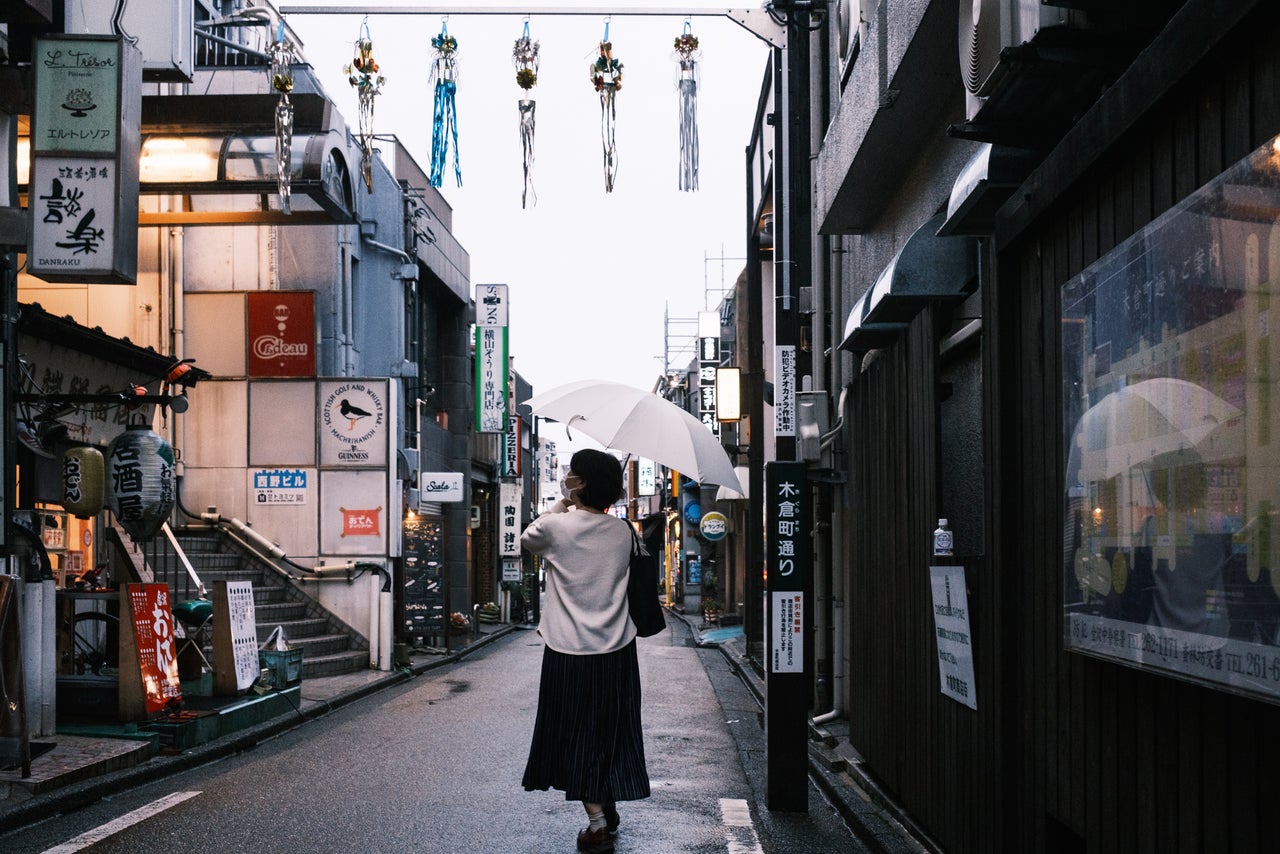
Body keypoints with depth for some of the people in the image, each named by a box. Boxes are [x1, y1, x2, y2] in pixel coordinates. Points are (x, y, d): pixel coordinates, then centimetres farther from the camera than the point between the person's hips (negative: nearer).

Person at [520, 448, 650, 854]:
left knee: (576, 733, 3)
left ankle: (597, 820, -4)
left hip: (569, 652, -4)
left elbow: (527, 539, 11)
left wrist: (562, 505, 17)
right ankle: (608, 809, 28)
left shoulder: (556, 525, -10)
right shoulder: (621, 530, 1)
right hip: (616, 651, 4)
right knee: (609, 730, 15)